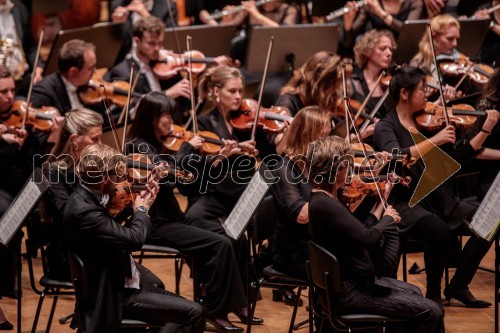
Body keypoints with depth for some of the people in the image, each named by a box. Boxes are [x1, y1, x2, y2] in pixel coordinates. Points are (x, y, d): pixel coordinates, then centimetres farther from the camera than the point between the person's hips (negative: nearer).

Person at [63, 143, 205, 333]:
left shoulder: (87, 197, 3)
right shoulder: (83, 211, -28)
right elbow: (135, 239, -28)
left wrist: (140, 203, 2)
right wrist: (142, 209, -7)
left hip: (122, 281, 10)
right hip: (114, 296, -10)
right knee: (194, 313, -12)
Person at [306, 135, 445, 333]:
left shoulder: (324, 198, 7)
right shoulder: (324, 204, -25)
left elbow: (359, 233, 9)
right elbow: (368, 238, -31)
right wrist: (388, 218, -12)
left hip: (348, 281, 11)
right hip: (347, 292, -11)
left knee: (413, 293, 29)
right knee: (431, 312, -9)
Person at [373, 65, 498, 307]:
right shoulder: (385, 127, -5)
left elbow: (458, 157, 12)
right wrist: (434, 140, -29)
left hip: (439, 199, 6)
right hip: (405, 203, -6)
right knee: (440, 231, -35)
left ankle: (458, 287, 1)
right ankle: (433, 295, -11)